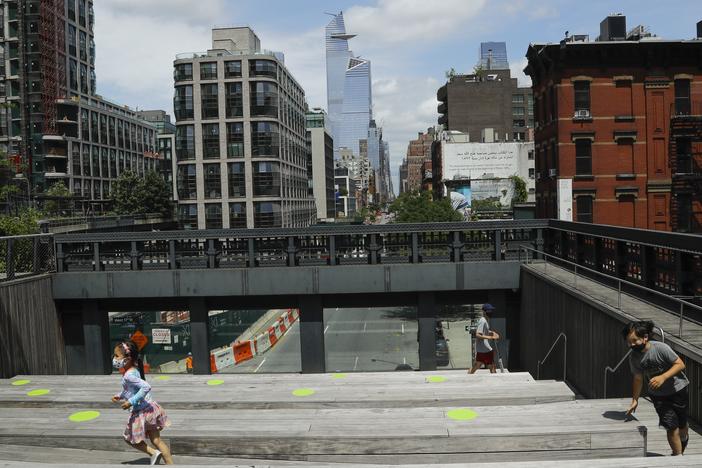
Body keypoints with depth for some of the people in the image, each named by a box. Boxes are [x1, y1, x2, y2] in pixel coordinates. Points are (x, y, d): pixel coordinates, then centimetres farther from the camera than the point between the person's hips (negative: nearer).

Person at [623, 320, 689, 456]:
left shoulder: (660, 348, -25)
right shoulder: (633, 358, -12)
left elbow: (680, 364, -22)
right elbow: (638, 379, -3)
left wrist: (663, 377, -35)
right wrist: (635, 400, -7)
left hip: (677, 389, -2)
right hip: (658, 395, 2)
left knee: (681, 424, 15)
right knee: (671, 426, -9)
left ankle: (683, 440, 49)